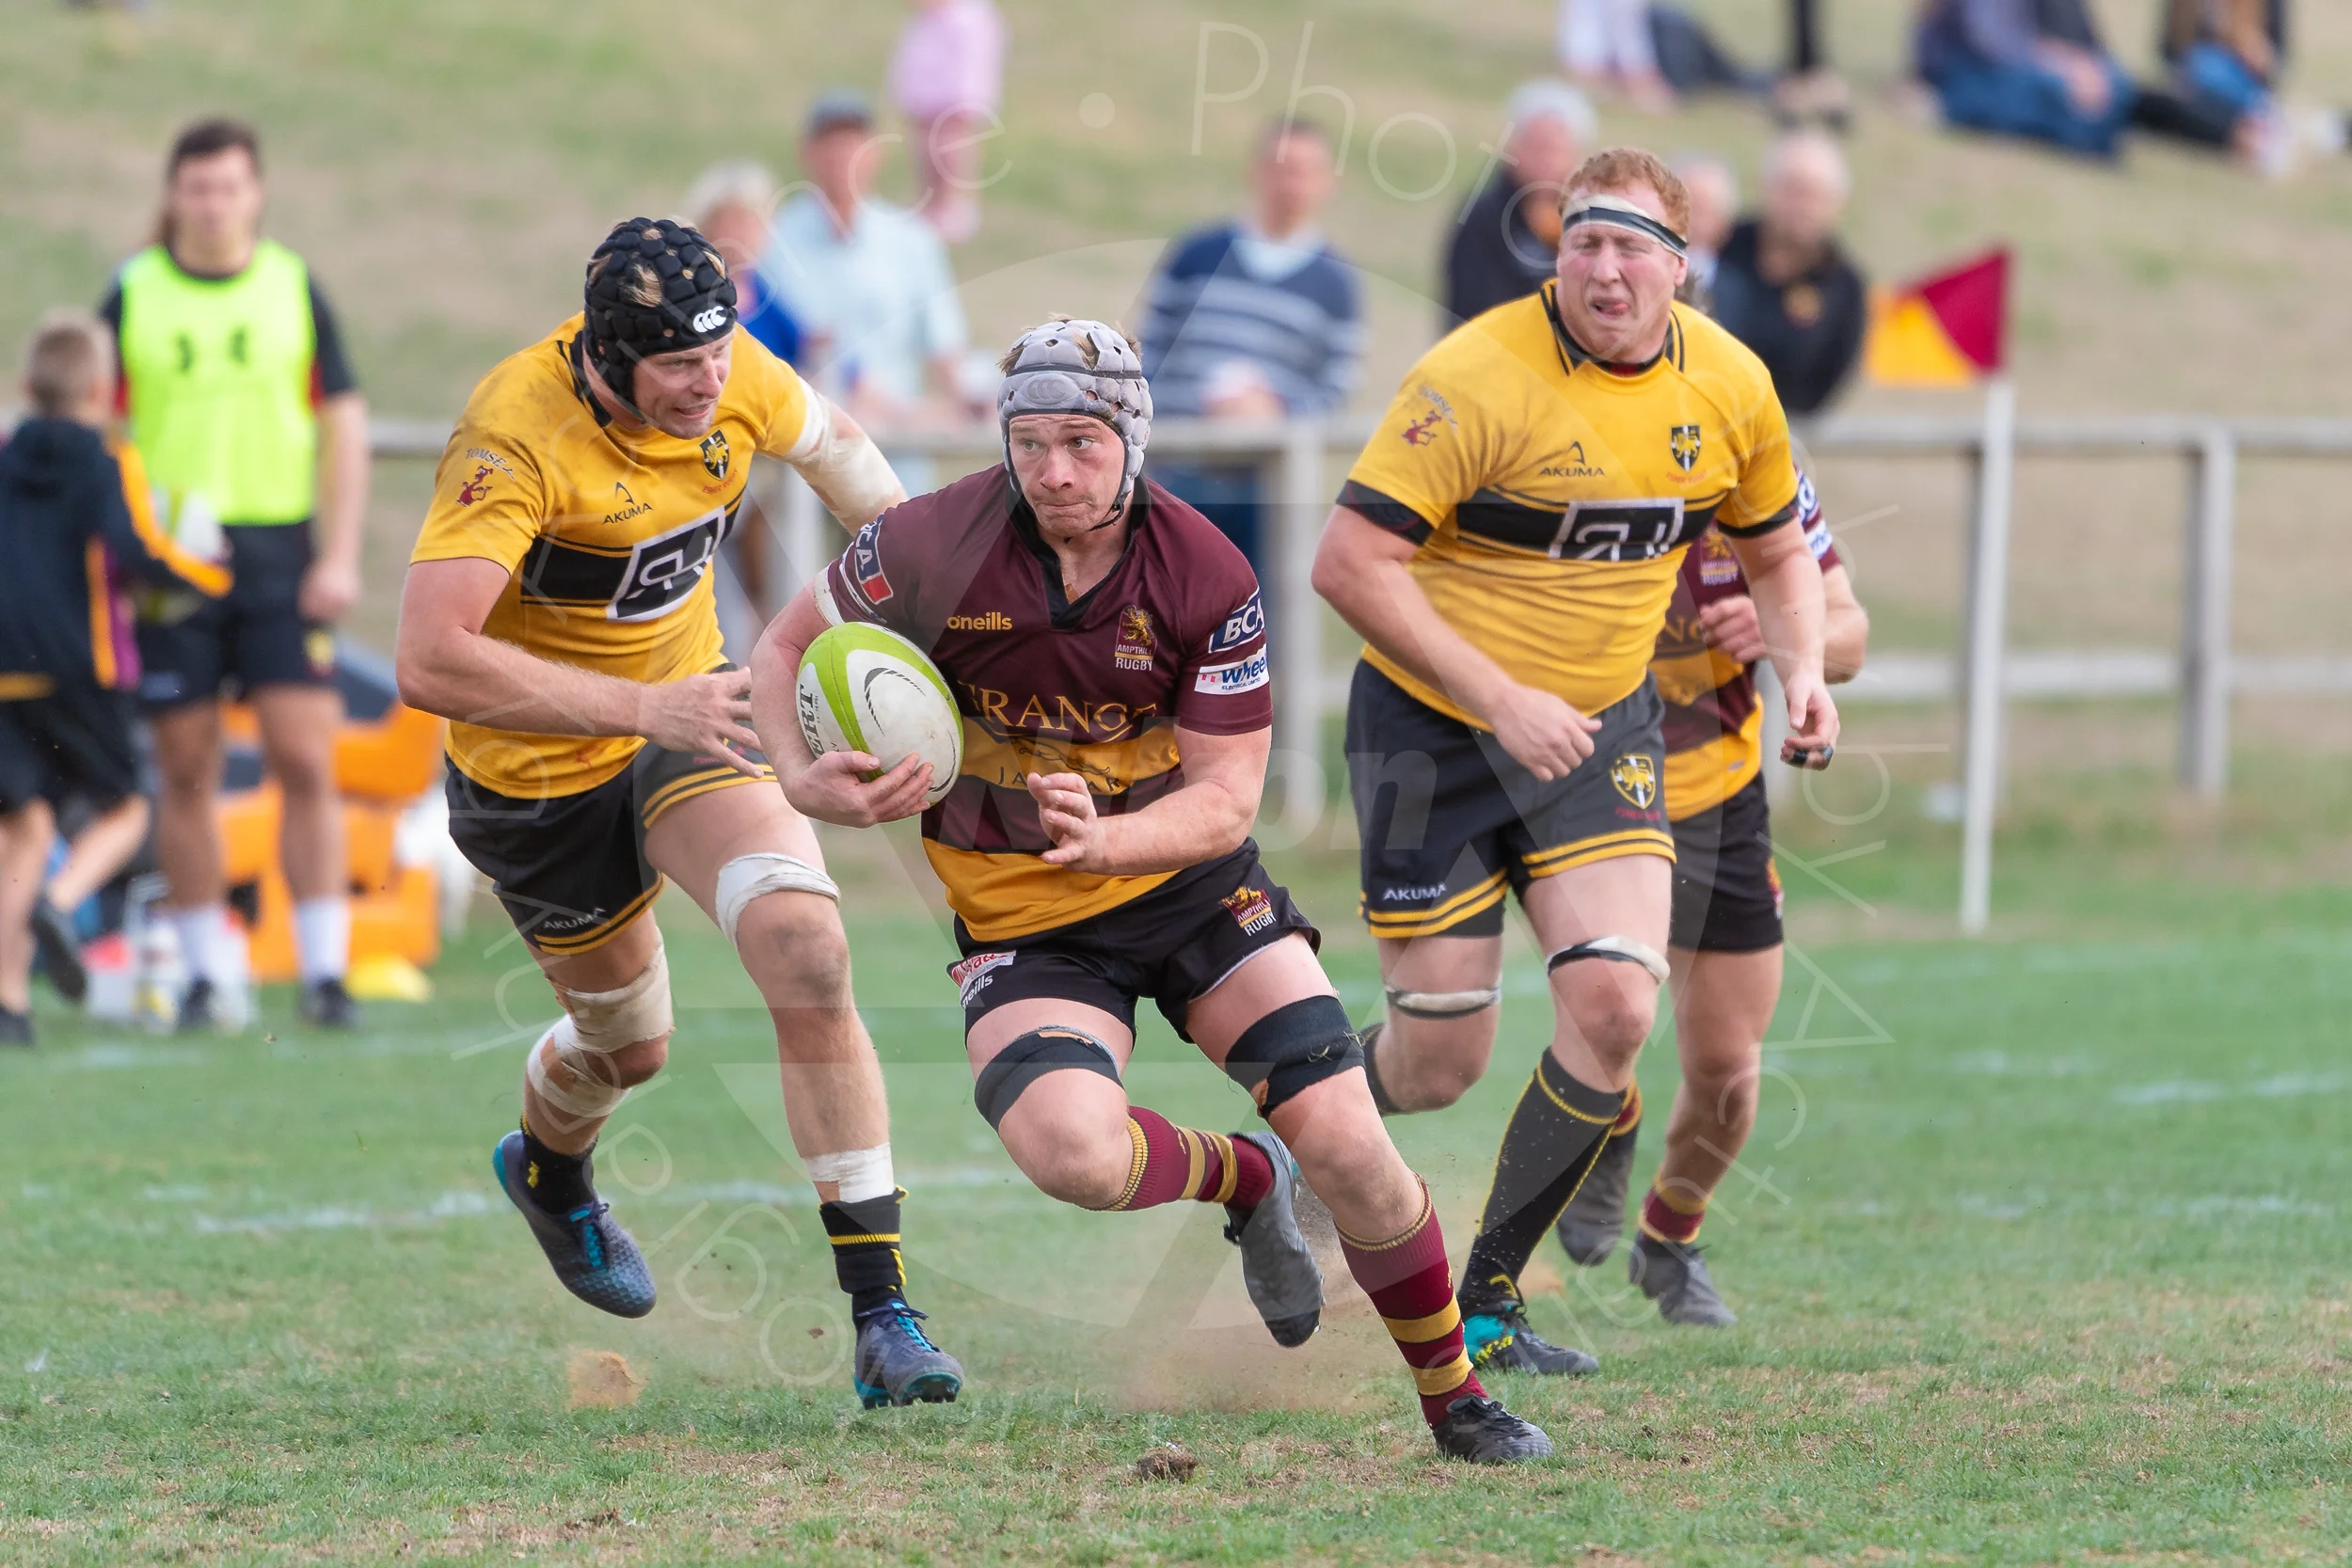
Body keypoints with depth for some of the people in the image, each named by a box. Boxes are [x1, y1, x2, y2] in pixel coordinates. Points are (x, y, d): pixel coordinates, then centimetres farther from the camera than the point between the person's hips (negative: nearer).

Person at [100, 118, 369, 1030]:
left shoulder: (295, 288, 6)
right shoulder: (131, 295, 3)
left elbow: (343, 425, 7)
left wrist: (340, 556, -1)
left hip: (280, 551, 0)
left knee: (305, 762, -6)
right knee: (186, 773, 2)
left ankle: (325, 971, -3)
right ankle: (208, 975, 9)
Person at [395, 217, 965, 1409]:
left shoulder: (734, 375, -15)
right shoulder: (517, 436, -33)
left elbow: (830, 443, 12)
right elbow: (431, 661, -41)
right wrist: (647, 707, -44)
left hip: (685, 707, 4)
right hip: (539, 767, -4)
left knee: (805, 946, -21)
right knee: (628, 1042, 14)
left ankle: (881, 1313, -20)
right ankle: (550, 1167, 55)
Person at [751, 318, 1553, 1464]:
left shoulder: (1205, 577, -15)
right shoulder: (934, 550, -18)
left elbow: (1225, 801, -13)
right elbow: (783, 649, -3)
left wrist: (1104, 838, -34)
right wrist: (804, 780, -23)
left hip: (1187, 876, 1)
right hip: (1019, 921, -1)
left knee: (1347, 1145, -11)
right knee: (1073, 1156, -30)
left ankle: (1457, 1400, 14)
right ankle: (1244, 1181, 7)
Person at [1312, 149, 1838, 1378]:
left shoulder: (1729, 386, -3)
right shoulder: (1478, 378, -21)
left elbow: (1774, 548, 15)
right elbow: (1349, 561, -24)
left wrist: (1803, 670, -5)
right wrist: (1504, 699, -27)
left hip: (1600, 726, 4)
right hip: (1430, 726, -4)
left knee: (1613, 1004, -15)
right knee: (1439, 1063, -3)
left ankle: (1488, 1300, 0)